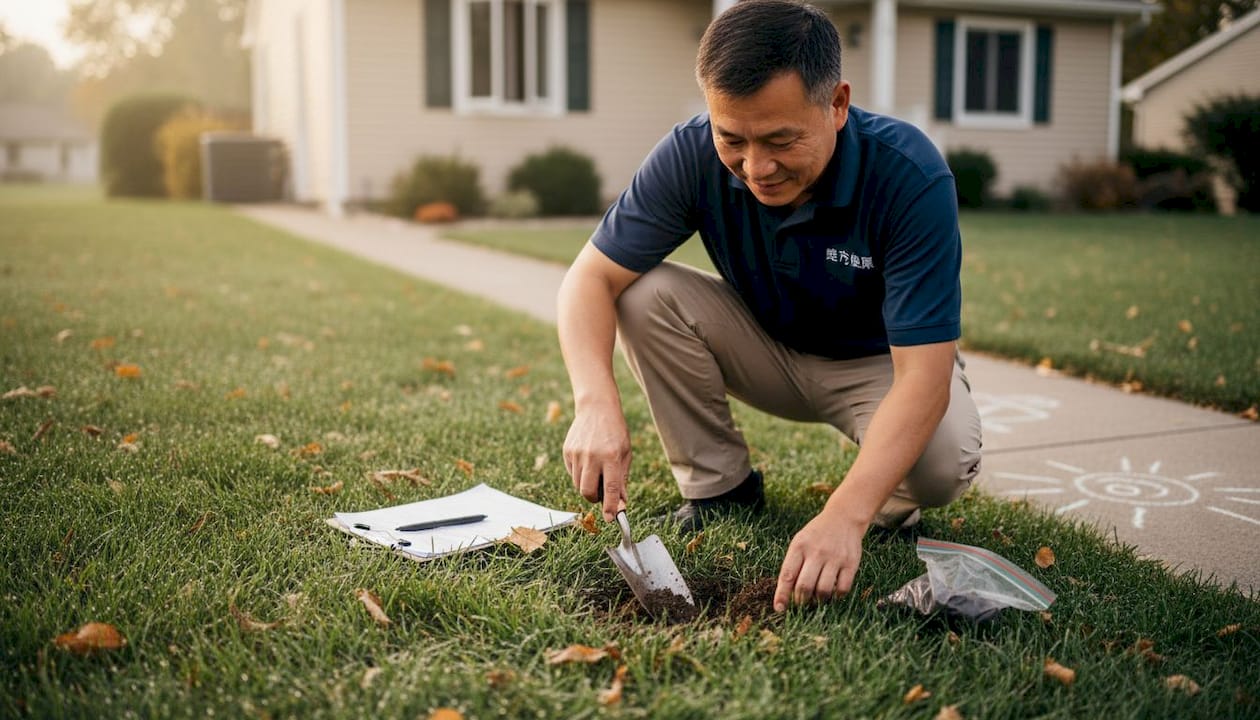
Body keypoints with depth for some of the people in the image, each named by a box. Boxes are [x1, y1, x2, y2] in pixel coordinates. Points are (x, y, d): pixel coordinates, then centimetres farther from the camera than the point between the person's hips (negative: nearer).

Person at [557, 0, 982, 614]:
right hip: (767, 350, 3)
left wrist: (845, 516, -50)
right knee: (645, 294, -23)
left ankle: (891, 508, 4)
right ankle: (719, 487, -4)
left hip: (879, 362, -3)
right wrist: (595, 402, -43)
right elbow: (590, 279, -22)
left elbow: (923, 375, -37)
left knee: (943, 462, -34)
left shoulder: (910, 177, -33)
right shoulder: (692, 155, -24)